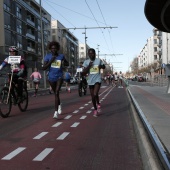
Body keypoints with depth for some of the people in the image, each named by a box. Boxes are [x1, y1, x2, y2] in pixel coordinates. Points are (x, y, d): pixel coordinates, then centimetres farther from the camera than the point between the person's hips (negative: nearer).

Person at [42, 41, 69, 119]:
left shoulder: (61, 56, 0)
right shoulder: (48, 56, -4)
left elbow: (67, 63, 16)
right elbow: (43, 68, -10)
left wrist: (64, 63, -7)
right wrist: (50, 61, -21)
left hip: (59, 77, -2)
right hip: (51, 77, 2)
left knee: (57, 93, -17)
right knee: (55, 93, 17)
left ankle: (56, 112, -19)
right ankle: (59, 105, 46)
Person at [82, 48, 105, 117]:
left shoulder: (99, 60, -1)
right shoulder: (86, 62, 0)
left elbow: (104, 67, 14)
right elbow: (84, 72, -4)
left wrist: (101, 66, -9)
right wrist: (89, 66, -18)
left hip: (97, 79, -2)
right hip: (90, 81, 2)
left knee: (95, 94, -21)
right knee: (92, 96, 9)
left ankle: (98, 103, 10)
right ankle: (95, 109, 27)